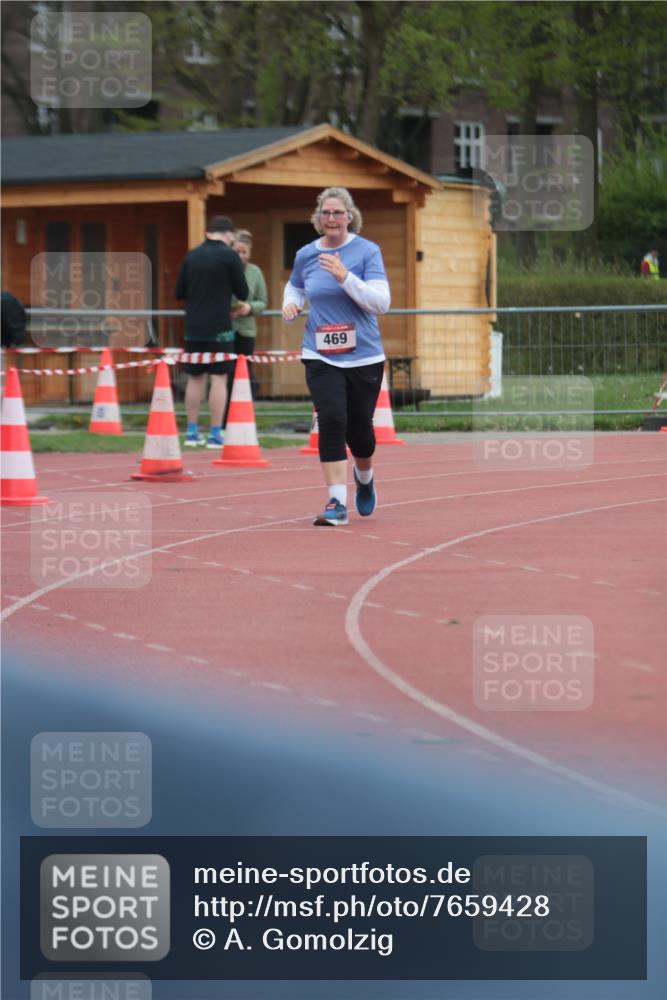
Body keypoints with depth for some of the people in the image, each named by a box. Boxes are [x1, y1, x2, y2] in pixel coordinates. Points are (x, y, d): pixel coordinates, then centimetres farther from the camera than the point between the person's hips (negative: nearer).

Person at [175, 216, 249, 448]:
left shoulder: (191, 256, 6)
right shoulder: (229, 256, -8)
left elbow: (179, 292, 10)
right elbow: (243, 293, -4)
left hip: (193, 327, 5)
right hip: (219, 328, -5)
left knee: (194, 378, 12)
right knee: (219, 378, -2)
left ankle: (192, 432, 15)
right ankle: (215, 434, -5)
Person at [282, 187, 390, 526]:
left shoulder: (367, 251, -6)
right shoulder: (306, 255, 4)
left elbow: (382, 302, -15)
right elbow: (294, 287, 25)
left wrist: (345, 276, -26)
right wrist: (290, 305, 2)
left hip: (364, 357, -1)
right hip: (321, 358, 1)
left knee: (359, 430, 8)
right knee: (332, 421, -19)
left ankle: (364, 478, 43)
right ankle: (337, 503, -17)